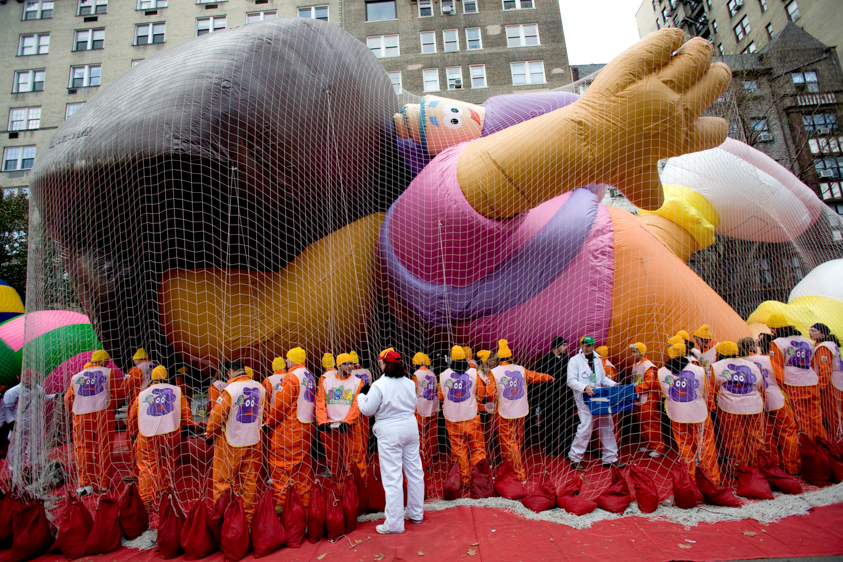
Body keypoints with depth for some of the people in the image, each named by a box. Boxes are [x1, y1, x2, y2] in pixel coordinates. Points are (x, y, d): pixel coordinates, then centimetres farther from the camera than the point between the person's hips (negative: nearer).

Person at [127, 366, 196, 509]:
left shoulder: (141, 395, 8)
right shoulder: (176, 390, 5)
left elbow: (133, 417, 16)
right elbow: (185, 411, 4)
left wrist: (133, 433, 30)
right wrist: (190, 426, 12)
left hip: (148, 437, 0)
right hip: (171, 433, 0)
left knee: (147, 466, 5)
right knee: (168, 462, 18)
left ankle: (147, 499, 1)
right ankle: (165, 488, 31)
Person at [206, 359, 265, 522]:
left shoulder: (230, 389, -17)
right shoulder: (260, 387, -2)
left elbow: (217, 416, -11)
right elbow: (265, 412, 11)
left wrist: (209, 434, 6)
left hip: (231, 444, -5)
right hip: (254, 442, 5)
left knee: (223, 480, 12)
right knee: (250, 481, 14)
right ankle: (249, 518, 24)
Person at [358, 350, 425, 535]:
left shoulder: (379, 385, -15)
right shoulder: (409, 383, 3)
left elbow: (367, 410, -10)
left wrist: (360, 397, 8)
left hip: (390, 432, -6)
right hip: (410, 427, 6)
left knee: (392, 477, 2)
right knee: (415, 471, 15)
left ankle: (394, 523, 10)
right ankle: (416, 514, 30)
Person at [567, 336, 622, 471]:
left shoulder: (597, 360, 17)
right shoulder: (575, 360, -4)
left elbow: (603, 378, 21)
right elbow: (571, 381, -11)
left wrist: (614, 384, 3)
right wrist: (585, 387, -26)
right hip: (584, 400, -6)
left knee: (607, 426, 9)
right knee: (586, 428, -11)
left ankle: (610, 458, 24)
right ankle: (575, 458, 3)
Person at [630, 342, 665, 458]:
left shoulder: (648, 365, -14)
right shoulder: (635, 365, 13)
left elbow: (649, 383, -21)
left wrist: (635, 389, -22)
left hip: (649, 400, -9)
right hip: (639, 400, 9)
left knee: (652, 424, -3)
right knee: (642, 424, 15)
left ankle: (658, 448, 6)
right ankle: (648, 445, 26)